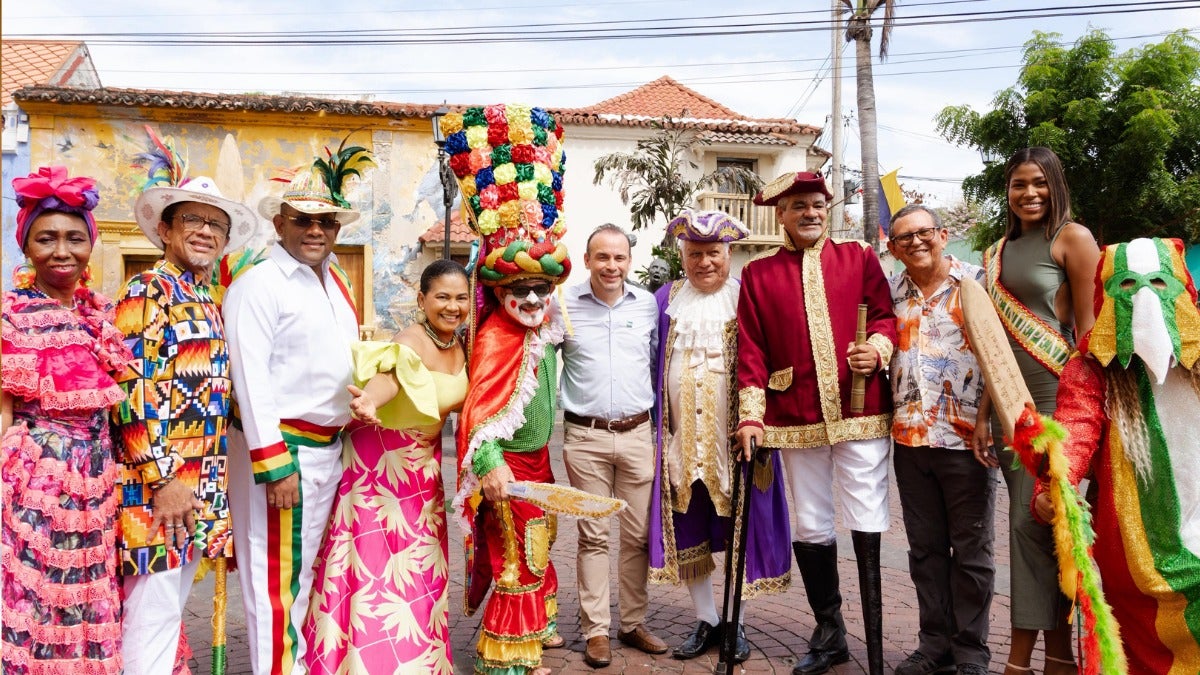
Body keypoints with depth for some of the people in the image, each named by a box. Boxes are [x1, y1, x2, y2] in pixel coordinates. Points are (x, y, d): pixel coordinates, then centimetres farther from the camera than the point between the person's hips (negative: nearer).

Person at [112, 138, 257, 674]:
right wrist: (164, 479, -19)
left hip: (200, 483, 8)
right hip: (155, 482, -8)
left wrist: (205, 484, 17)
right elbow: (132, 389, -17)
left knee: (172, 608, 16)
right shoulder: (147, 290, -9)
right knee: (152, 614, -1)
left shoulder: (208, 301, 15)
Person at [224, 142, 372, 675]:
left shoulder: (334, 280, 13)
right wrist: (274, 464, -20)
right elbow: (250, 379, -17)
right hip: (281, 447, -8)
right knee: (278, 578, 1)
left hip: (330, 446, 8)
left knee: (306, 570, 18)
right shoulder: (258, 284, -12)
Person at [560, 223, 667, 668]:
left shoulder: (648, 304, 5)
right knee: (594, 536, 4)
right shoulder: (564, 305, -3)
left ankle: (633, 623, 23)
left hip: (638, 433, 2)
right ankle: (596, 631, 15)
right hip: (585, 436, -2)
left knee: (638, 534, 8)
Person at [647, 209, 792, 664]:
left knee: (738, 531, 7)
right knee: (687, 533, 9)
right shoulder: (667, 299, 8)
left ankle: (735, 624, 24)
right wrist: (655, 427, 4)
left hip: (734, 440, -2)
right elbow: (654, 367, 10)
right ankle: (706, 620, 26)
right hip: (682, 439, 3)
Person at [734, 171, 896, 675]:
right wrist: (751, 415, -3)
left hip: (861, 411, -1)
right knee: (810, 528, 10)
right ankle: (828, 633, 29)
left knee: (867, 528, -1)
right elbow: (751, 350, 3)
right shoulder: (758, 274, 8)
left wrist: (878, 348, -14)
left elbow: (886, 314, 8)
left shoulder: (860, 258, 9)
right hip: (796, 419, 1)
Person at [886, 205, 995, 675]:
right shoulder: (891, 292, 10)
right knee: (925, 548, 12)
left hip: (965, 438, -4)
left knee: (971, 549, 6)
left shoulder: (976, 282, -2)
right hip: (909, 437, 4)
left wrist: (985, 417, -15)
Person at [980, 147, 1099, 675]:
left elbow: (1090, 326, -7)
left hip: (1056, 394, -6)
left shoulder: (1072, 237, -2)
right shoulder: (997, 253, 16)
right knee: (1029, 518, 8)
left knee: (1035, 518, -6)